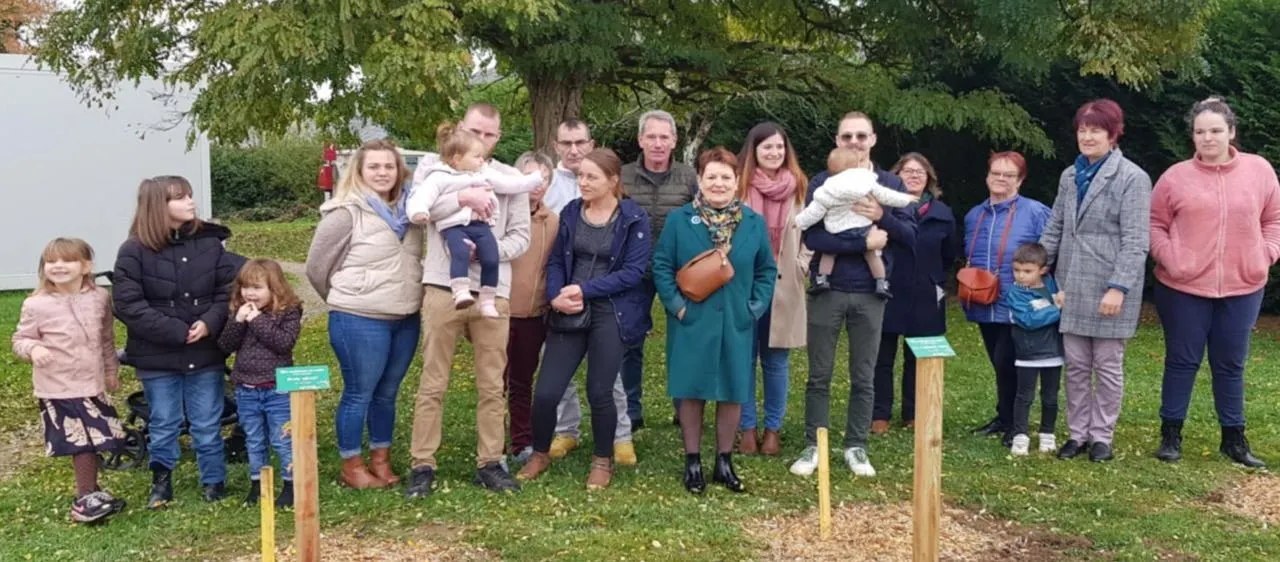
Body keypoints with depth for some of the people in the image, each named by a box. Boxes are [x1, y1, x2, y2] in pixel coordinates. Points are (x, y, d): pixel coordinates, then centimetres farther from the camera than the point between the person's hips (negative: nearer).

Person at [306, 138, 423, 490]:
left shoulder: (408, 210, 7)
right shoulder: (346, 214, -10)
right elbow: (316, 268, -4)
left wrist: (404, 300, 11)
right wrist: (348, 301, 7)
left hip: (406, 320, 6)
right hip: (360, 322, -6)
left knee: (387, 394, 14)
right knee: (359, 394, 3)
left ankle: (381, 461, 26)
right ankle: (352, 468, 15)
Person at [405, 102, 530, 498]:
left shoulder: (510, 178, 12)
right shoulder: (433, 167, 9)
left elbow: (521, 236, 7)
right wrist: (465, 196, -21)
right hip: (443, 287, -1)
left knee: (492, 386, 7)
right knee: (433, 383, 3)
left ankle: (490, 463, 17)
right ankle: (422, 465, 10)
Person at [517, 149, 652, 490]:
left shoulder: (633, 219, -6)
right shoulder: (571, 213, 7)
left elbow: (633, 271, -11)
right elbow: (556, 261, 7)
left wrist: (585, 290, -16)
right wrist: (555, 296, -12)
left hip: (611, 314, -3)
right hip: (570, 313, 3)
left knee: (599, 392, -1)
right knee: (546, 392, -2)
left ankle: (603, 461, 23)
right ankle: (540, 454, 23)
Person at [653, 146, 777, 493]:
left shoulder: (754, 223, 4)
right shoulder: (679, 220, -2)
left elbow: (767, 270, 9)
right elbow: (661, 266, -2)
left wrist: (756, 307, -2)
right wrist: (676, 305, -11)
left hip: (736, 324, 2)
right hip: (692, 322, -2)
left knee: (732, 393, 7)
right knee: (691, 391, 3)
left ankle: (724, 462, 23)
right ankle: (693, 462, 17)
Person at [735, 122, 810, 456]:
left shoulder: (799, 187, 5)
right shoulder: (738, 186, -2)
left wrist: (801, 266, -4)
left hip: (784, 286, 1)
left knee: (776, 360, 8)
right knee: (744, 358, 6)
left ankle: (773, 428, 19)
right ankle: (747, 427, 17)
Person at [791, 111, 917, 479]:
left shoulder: (890, 184, 5)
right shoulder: (821, 184, -1)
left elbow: (910, 237, -1)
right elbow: (812, 237, -14)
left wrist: (882, 217, -18)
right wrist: (863, 242, -21)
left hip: (869, 293, 1)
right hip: (827, 290, -1)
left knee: (863, 377, 9)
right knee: (819, 376, 6)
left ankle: (856, 446, 20)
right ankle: (813, 446, 15)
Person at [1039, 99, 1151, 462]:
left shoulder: (1132, 178, -8)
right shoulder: (1069, 177, 12)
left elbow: (1135, 240, -13)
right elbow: (1054, 230, 17)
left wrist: (1118, 287, -19)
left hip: (1108, 290, -5)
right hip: (1072, 288, 6)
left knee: (1107, 366, 5)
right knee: (1076, 366, 10)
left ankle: (1101, 436, 16)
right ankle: (1078, 433, 19)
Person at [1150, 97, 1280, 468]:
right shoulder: (1175, 177, -3)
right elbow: (1155, 224, 3)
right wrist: (1169, 258, -11)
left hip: (1242, 288, 2)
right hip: (1184, 288, -2)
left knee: (1231, 365, 12)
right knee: (1182, 362, 7)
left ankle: (1234, 439, 23)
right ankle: (1171, 435, 18)